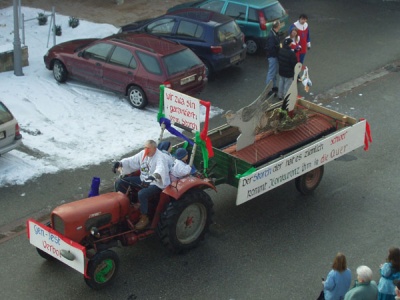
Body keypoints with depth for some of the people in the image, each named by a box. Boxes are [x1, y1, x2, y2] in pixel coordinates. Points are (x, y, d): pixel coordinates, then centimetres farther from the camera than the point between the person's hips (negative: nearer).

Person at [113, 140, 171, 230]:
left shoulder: (160, 157, -22)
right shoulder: (143, 154, 2)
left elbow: (161, 169, -42)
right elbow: (131, 161, 3)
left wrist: (154, 176, -64)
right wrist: (120, 164, -17)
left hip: (157, 183, -9)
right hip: (143, 180, 9)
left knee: (142, 194, -37)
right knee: (120, 182, 2)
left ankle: (144, 218, -18)